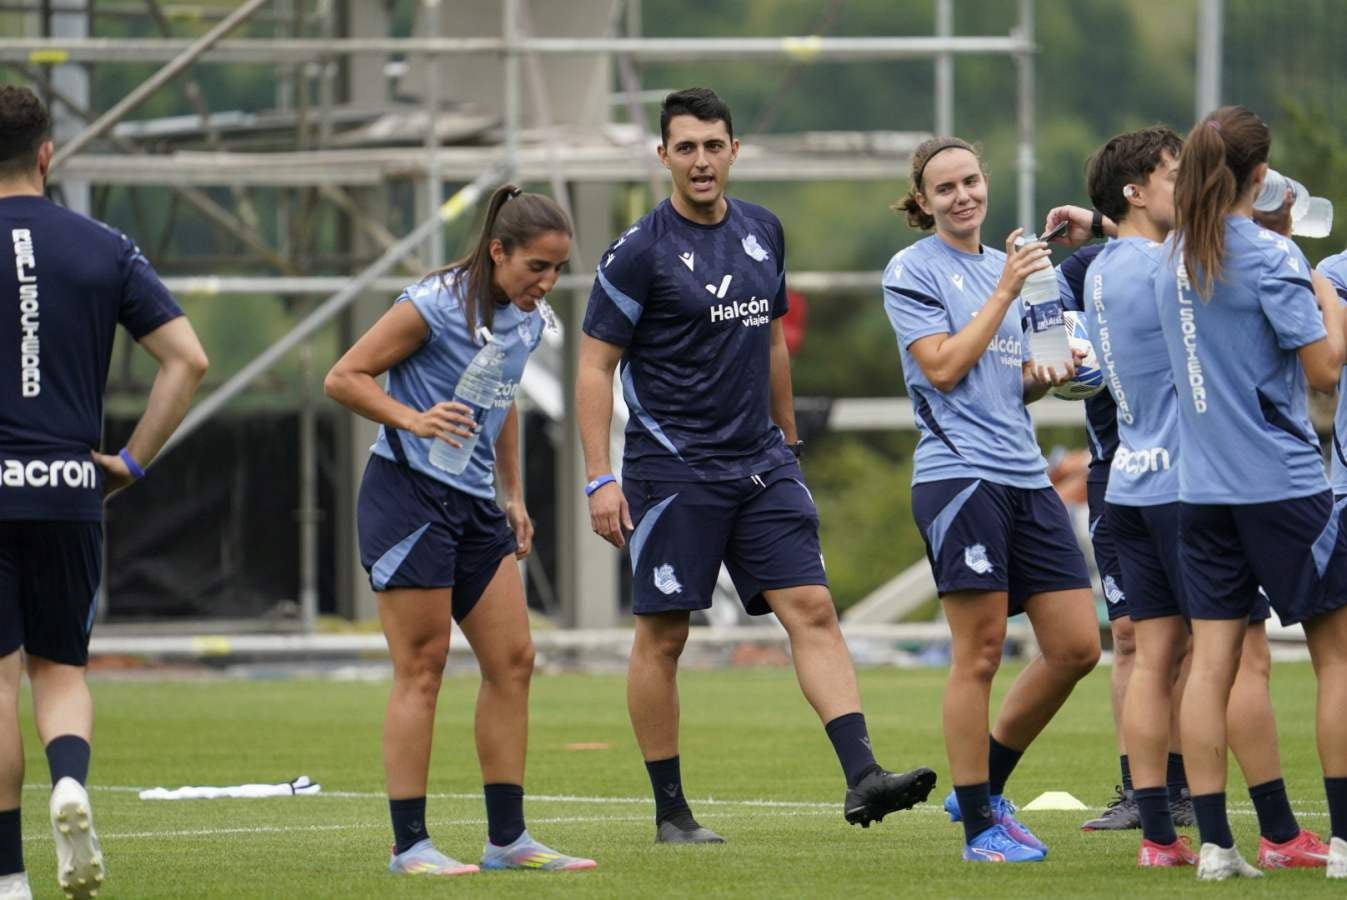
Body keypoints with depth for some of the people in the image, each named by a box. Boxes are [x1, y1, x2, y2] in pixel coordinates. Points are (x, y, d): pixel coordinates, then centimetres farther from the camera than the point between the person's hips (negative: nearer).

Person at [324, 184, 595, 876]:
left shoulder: (529, 319, 8)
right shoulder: (437, 305, -16)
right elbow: (343, 378, -12)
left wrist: (513, 494, 21)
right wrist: (414, 419, -26)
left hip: (475, 506, 8)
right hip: (409, 495, -8)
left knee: (512, 662, 4)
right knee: (421, 669, -7)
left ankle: (507, 838, 10)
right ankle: (409, 844, -3)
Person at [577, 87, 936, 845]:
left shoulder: (762, 233, 10)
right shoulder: (640, 251, -8)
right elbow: (595, 366, -6)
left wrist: (787, 440, 24)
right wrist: (600, 478, -12)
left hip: (759, 465, 5)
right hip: (673, 466, -5)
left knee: (813, 609, -7)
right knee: (663, 635, 1)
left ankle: (863, 778, -14)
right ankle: (671, 811, 10)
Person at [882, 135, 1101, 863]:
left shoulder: (1002, 266, 19)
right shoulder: (913, 271, -1)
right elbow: (944, 367, -11)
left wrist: (1049, 374, 4)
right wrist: (1004, 292, -9)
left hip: (1025, 477, 7)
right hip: (959, 473, -7)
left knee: (1077, 648, 4)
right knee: (979, 653, -6)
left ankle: (984, 789, 19)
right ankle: (979, 827, 3)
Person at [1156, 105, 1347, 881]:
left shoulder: (1175, 262, 7)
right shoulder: (1270, 257, -12)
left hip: (1203, 488, 6)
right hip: (1283, 482, -6)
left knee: (1212, 659, 3)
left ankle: (1215, 843, -1)